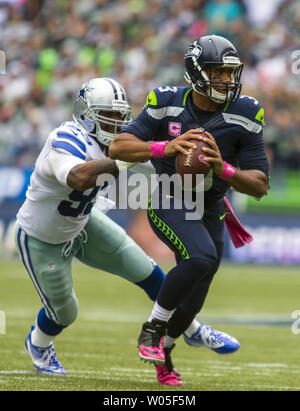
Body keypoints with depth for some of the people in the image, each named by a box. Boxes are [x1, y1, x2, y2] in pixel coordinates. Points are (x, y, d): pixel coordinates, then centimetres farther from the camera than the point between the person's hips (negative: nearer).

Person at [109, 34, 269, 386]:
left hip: (208, 210, 4)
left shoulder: (243, 117, -13)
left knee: (191, 301, 12)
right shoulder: (167, 104, -16)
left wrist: (223, 168, -31)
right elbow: (118, 148, -20)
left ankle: (163, 348, 42)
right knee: (201, 258, -31)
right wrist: (165, 148, -36)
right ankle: (153, 327, -12)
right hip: (167, 201, -4)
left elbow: (260, 186, -12)